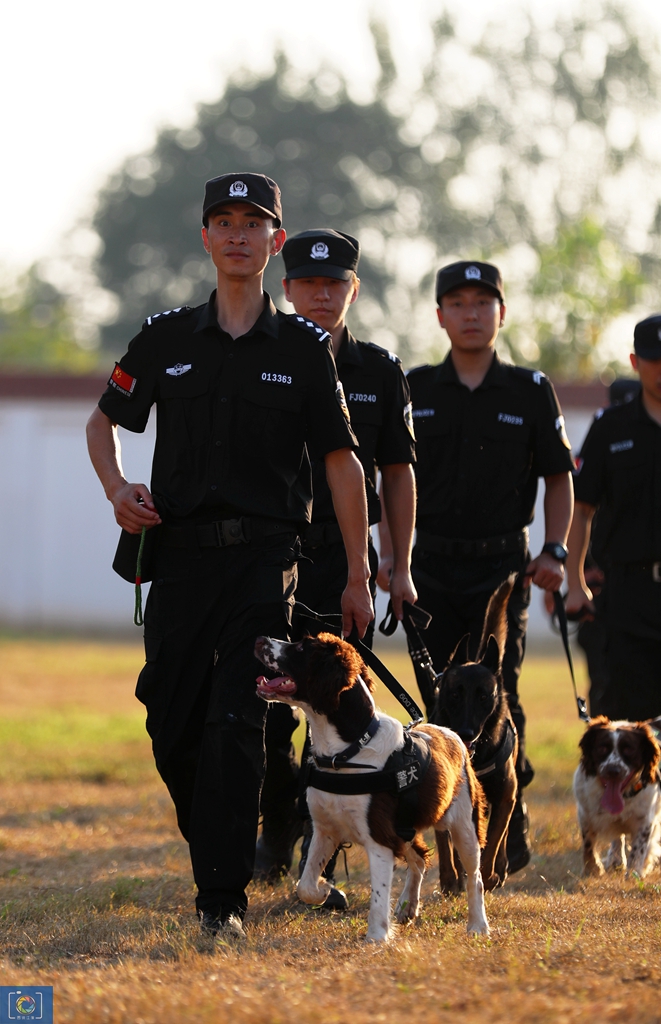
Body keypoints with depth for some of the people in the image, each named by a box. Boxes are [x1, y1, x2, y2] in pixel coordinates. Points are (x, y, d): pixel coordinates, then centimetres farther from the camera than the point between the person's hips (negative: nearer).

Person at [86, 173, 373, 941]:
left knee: (237, 724, -12)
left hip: (264, 557, -2)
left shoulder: (304, 348, 4)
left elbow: (341, 462, 6)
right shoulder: (166, 339, 9)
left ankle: (224, 899, -12)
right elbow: (103, 421, 20)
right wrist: (116, 487, -1)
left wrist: (358, 576, 4)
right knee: (172, 726, 2)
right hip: (180, 552, 2)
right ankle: (216, 854, 26)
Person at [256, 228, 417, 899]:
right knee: (267, 710, -5)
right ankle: (278, 825, 20)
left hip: (345, 563, 1)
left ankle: (321, 866, 3)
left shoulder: (379, 372, 7)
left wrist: (400, 567, 5)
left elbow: (397, 474, 11)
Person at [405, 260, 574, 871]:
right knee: (439, 703, 2)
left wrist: (555, 552, -4)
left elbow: (560, 478, 8)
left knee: (497, 699, -8)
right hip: (431, 567, 2)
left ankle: (509, 828, 3)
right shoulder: (416, 392, 7)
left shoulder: (530, 392, 4)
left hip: (501, 567, -2)